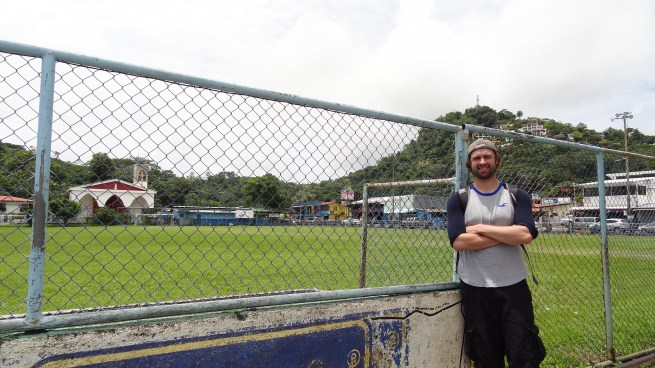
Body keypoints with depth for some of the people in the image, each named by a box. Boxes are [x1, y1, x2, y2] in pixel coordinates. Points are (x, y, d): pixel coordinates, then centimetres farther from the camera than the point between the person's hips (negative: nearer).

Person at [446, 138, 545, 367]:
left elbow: (526, 235, -13)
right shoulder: (459, 199, 2)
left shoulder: (517, 195, 4)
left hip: (514, 286, 1)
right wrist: (507, 234, -11)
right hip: (475, 289, 0)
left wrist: (482, 228, -12)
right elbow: (458, 241, -13)